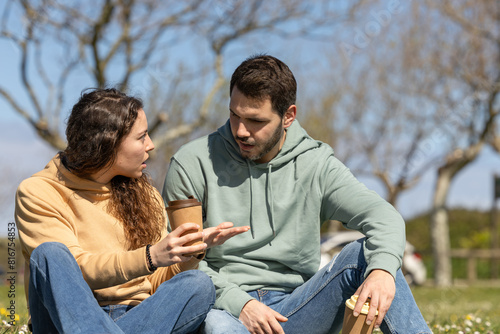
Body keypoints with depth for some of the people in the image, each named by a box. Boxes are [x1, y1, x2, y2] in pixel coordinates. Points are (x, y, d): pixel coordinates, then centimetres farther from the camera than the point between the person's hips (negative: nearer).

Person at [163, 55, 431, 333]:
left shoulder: (315, 165, 4)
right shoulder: (192, 164, -1)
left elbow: (385, 217, -7)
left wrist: (382, 269, -30)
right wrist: (238, 303, -16)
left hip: (295, 310, 3)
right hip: (225, 310, -2)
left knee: (365, 255, -20)